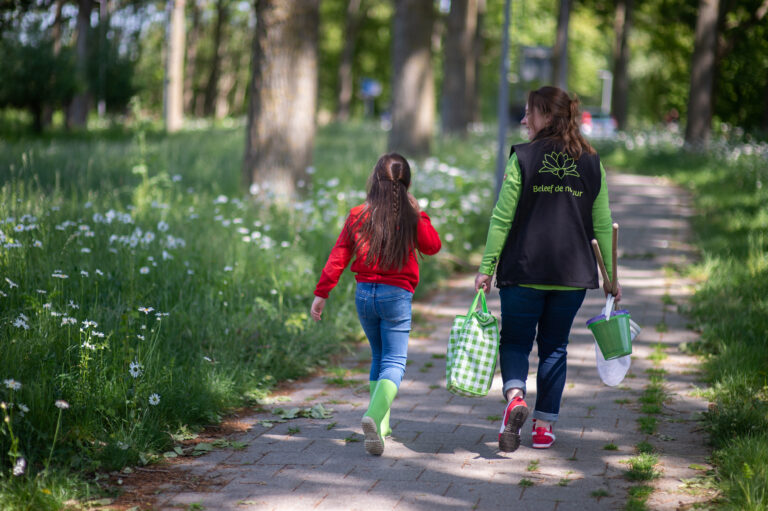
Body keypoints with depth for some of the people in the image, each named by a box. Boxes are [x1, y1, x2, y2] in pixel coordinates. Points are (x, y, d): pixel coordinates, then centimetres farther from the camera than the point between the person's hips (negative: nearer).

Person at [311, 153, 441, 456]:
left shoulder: (358, 215, 1)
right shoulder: (411, 218, -5)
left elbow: (338, 257, 2)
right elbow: (432, 247, 10)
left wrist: (321, 294, 7)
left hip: (364, 294, 3)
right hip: (396, 295, -3)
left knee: (379, 358, 20)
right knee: (394, 361, -2)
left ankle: (380, 426, 17)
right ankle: (375, 416, -27)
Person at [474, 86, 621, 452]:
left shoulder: (523, 158, -6)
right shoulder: (591, 164, 3)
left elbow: (502, 219, -7)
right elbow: (603, 226, 5)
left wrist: (486, 267, -1)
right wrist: (611, 276, 12)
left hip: (524, 270, -3)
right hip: (573, 273, 3)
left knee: (515, 340, 10)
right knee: (554, 346, 13)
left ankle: (515, 396, -17)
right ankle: (544, 426, 13)